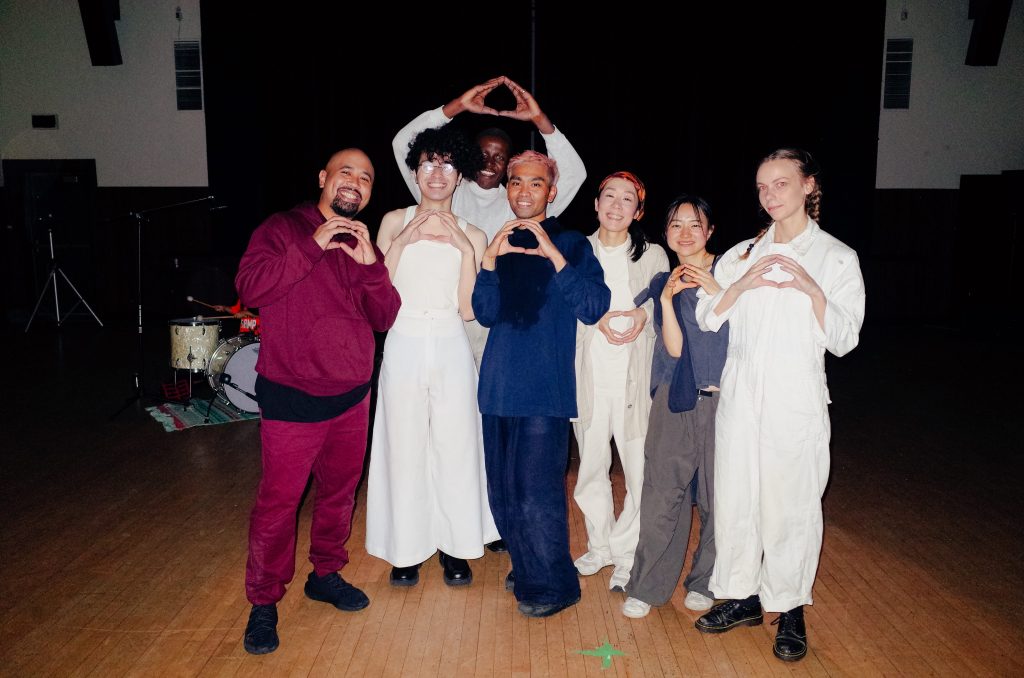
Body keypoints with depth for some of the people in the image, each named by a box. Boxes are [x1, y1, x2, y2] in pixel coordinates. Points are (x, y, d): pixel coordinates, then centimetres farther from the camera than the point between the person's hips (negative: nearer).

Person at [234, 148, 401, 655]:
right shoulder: (283, 229, -3)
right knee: (277, 501, -1)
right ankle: (263, 604, 15)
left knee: (339, 492, 16)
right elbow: (250, 288, -19)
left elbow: (384, 318, 3)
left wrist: (370, 263, -12)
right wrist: (314, 245, -21)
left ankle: (326, 574, 36)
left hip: (353, 396, 6)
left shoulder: (361, 245, 12)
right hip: (292, 398, -5)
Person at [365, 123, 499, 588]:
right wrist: (400, 244, -12)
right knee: (403, 447, 6)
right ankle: (406, 548, 22)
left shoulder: (471, 236, 3)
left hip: (451, 349, 1)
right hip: (404, 346, 0)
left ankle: (454, 546, 23)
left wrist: (466, 251, -11)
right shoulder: (395, 222, 3)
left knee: (455, 446, 6)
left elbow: (467, 309, -3)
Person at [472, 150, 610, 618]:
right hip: (499, 384, 5)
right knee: (503, 491, 11)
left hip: (545, 388, -5)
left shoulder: (571, 244, 0)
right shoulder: (503, 243, 14)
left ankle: (554, 583, 14)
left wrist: (553, 254, -20)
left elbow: (593, 308, -12)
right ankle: (526, 568, 32)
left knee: (535, 492, -6)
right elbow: (486, 314, 5)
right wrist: (489, 261, -10)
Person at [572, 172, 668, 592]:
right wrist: (596, 318, -13)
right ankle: (600, 545, 28)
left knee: (640, 469, -3)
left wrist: (645, 316, -11)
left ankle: (626, 553, 14)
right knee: (591, 465, 10)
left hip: (637, 374, -1)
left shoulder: (653, 255, 6)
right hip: (590, 373, 1)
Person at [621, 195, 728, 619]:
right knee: (661, 493, 0)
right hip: (675, 400, 2)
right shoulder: (664, 283, 10)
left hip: (722, 398, -1)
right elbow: (674, 348, -2)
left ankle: (704, 581, 23)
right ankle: (648, 586, 12)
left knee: (716, 496, 5)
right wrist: (666, 299, -12)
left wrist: (717, 292, -17)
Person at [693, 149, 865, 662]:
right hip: (740, 397, 4)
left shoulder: (838, 258, 2)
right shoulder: (742, 254, 11)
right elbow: (706, 319, 4)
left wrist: (813, 290, -18)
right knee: (734, 499, 8)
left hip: (796, 402, -3)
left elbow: (843, 341, -4)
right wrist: (742, 284, -11)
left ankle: (790, 609, 20)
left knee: (791, 504, 1)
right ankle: (741, 596, 25)